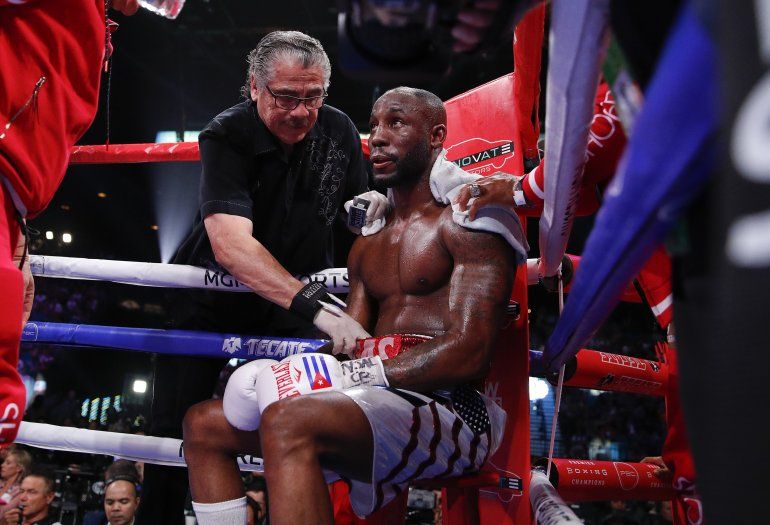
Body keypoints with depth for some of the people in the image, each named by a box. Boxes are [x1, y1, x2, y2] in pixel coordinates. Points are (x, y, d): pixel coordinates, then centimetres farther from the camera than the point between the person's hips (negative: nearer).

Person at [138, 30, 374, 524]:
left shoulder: (339, 130, -8)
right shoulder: (227, 136, -24)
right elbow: (230, 244, -39)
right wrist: (317, 308, -49)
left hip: (295, 299, 3)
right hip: (212, 297, -3)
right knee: (175, 430, -1)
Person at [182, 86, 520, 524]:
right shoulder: (368, 246, 24)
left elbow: (471, 353, -15)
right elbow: (349, 353, 18)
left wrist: (360, 374, -20)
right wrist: (287, 375, -3)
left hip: (450, 409, -9)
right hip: (377, 402, 9)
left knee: (289, 422, -35)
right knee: (204, 424, 9)